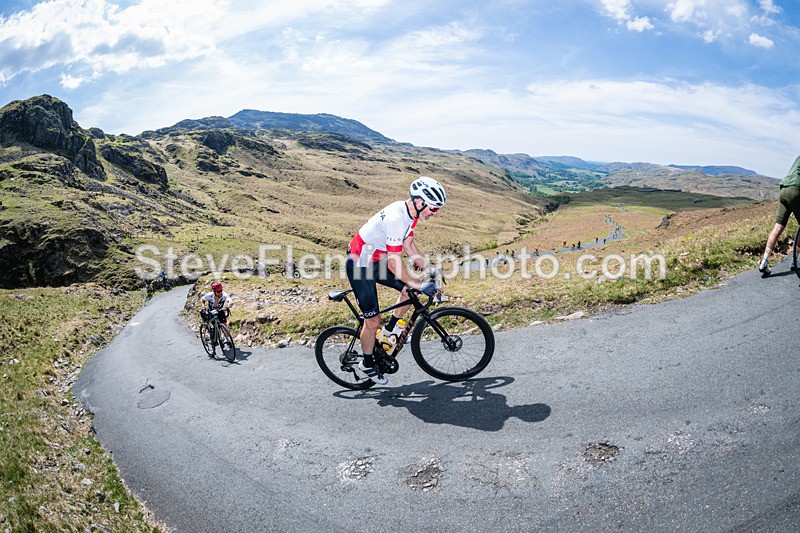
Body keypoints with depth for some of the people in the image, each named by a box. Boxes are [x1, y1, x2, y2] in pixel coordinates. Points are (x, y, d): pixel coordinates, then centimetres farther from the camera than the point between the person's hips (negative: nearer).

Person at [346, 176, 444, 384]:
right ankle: (367, 365, 20)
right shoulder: (396, 218, -32)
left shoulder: (410, 212, -3)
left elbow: (409, 245, 9)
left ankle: (390, 330, 20)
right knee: (373, 321, -2)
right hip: (360, 266, -8)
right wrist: (419, 284, -24)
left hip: (377, 261, 8)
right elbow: (394, 263, -31)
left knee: (410, 290, 0)